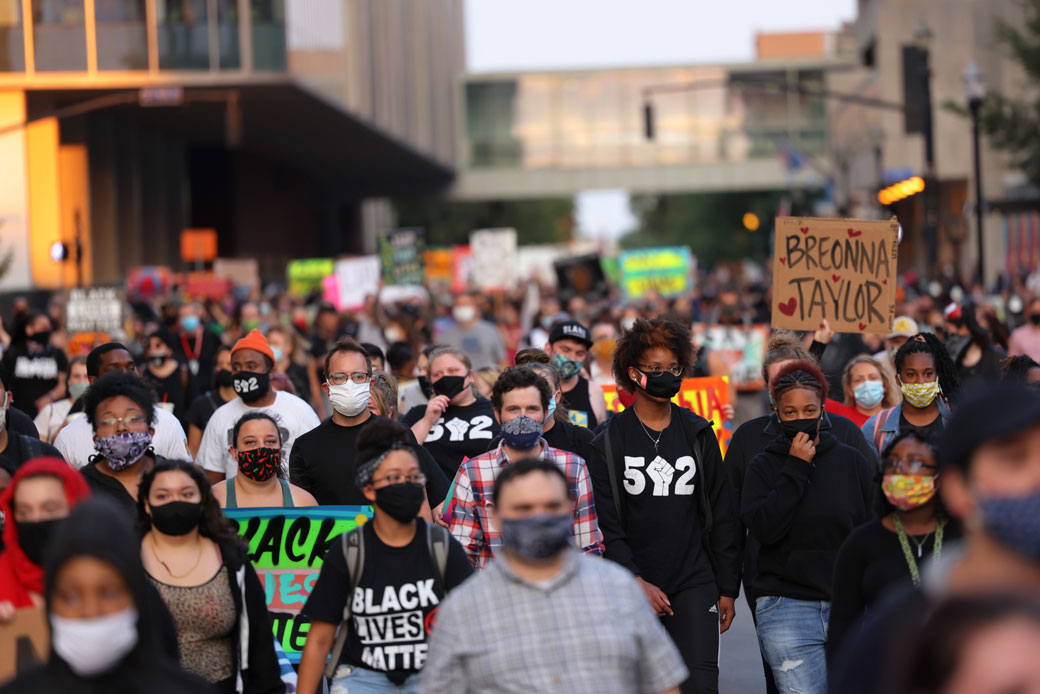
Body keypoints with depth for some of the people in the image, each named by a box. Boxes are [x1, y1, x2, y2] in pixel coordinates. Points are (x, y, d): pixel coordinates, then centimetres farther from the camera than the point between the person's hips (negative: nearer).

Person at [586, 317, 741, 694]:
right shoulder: (609, 443, 1)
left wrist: (728, 588, 7)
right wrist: (636, 580, -14)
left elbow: (722, 517, 10)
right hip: (633, 588, -1)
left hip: (694, 585, 1)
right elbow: (606, 523, -3)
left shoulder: (699, 434, 8)